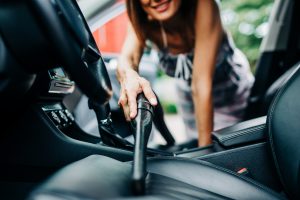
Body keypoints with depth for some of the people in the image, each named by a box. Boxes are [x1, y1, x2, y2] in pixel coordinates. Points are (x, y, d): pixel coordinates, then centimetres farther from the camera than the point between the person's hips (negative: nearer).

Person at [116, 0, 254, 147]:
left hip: (231, 92, -3)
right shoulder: (143, 19, -22)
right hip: (188, 95, 3)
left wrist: (205, 149, -37)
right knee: (195, 141, 18)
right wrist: (128, 76, -64)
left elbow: (202, 83, -39)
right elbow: (127, 57, -39)